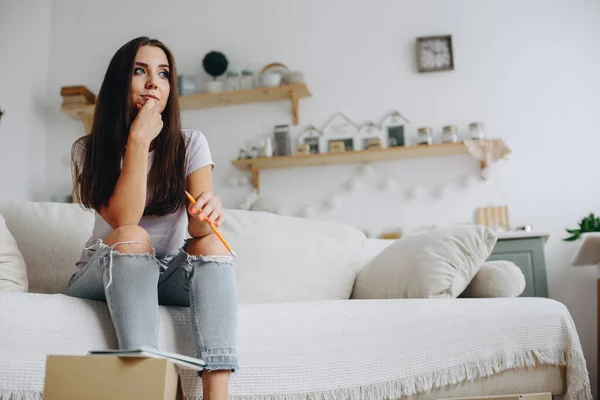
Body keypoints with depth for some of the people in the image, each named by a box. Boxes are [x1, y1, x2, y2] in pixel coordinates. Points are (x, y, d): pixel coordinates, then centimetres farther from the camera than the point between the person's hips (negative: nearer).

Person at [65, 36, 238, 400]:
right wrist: (139, 139, -23)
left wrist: (207, 213, -40)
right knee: (132, 237, -32)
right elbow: (123, 220, -21)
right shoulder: (89, 150, -4)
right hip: (105, 276, -1)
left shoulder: (191, 144, -2)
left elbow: (197, 226, -15)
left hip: (171, 274, 2)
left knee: (213, 243, -28)